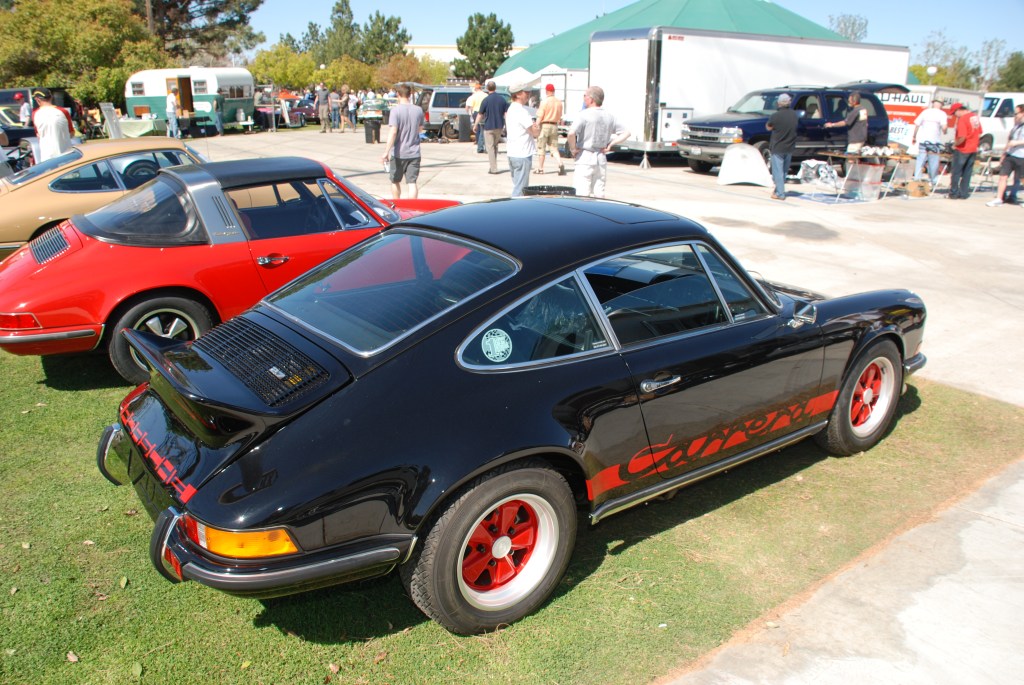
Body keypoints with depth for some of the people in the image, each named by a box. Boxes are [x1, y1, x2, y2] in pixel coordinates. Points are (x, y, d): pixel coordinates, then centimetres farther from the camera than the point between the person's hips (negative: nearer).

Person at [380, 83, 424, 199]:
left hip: (399, 153, -3)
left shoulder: (396, 110, -12)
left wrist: (387, 151, -21)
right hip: (414, 152, 3)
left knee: (395, 181, 16)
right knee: (412, 183, -1)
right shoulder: (418, 110, 2)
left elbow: (393, 132, -20)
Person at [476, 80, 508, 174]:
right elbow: (507, 113, 1)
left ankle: (493, 168, -3)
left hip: (488, 127, -4)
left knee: (490, 147, 1)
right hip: (499, 126, 4)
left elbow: (480, 114, -5)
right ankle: (492, 165, 23)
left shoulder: (486, 100, -10)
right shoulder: (502, 99, 1)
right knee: (495, 146, 19)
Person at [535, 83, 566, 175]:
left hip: (545, 125, -5)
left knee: (541, 147, 6)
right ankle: (560, 164, -15)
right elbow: (559, 116, 10)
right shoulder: (559, 102, 5)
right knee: (554, 148, 8)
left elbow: (540, 117, -12)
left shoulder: (545, 101, -10)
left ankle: (540, 168, 12)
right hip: (554, 126, 5)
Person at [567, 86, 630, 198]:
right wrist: (610, 145, 8)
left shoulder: (585, 114, -11)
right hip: (601, 159, 6)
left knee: (582, 196, -6)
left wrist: (573, 148, -11)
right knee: (599, 195, 12)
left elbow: (571, 133, -26)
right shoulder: (609, 116, 7)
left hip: (585, 157, -6)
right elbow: (626, 133, 11)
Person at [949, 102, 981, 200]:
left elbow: (962, 137, -24)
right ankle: (964, 194, 14)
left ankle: (954, 193, 6)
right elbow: (979, 134, 15)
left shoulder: (962, 119, -18)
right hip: (973, 149, 8)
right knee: (967, 173, 12)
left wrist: (955, 144, -7)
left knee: (956, 172, 3)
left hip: (962, 149, -8)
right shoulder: (975, 117, 7)